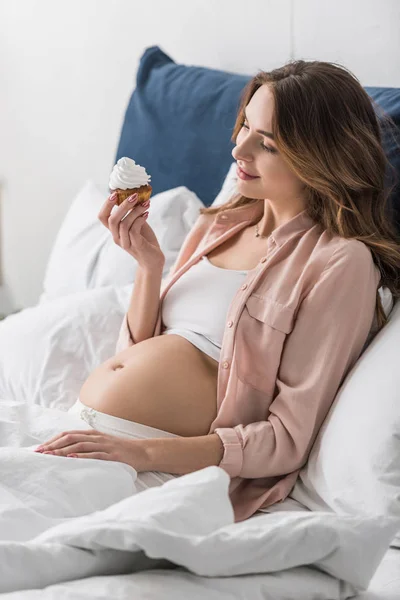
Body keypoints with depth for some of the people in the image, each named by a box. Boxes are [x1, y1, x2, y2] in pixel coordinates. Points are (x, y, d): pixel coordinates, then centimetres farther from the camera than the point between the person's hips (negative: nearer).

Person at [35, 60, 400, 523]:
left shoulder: (341, 262, -8)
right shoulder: (220, 224, 15)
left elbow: (289, 438, -13)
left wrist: (145, 452, -22)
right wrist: (149, 264, 1)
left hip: (167, 466, -7)